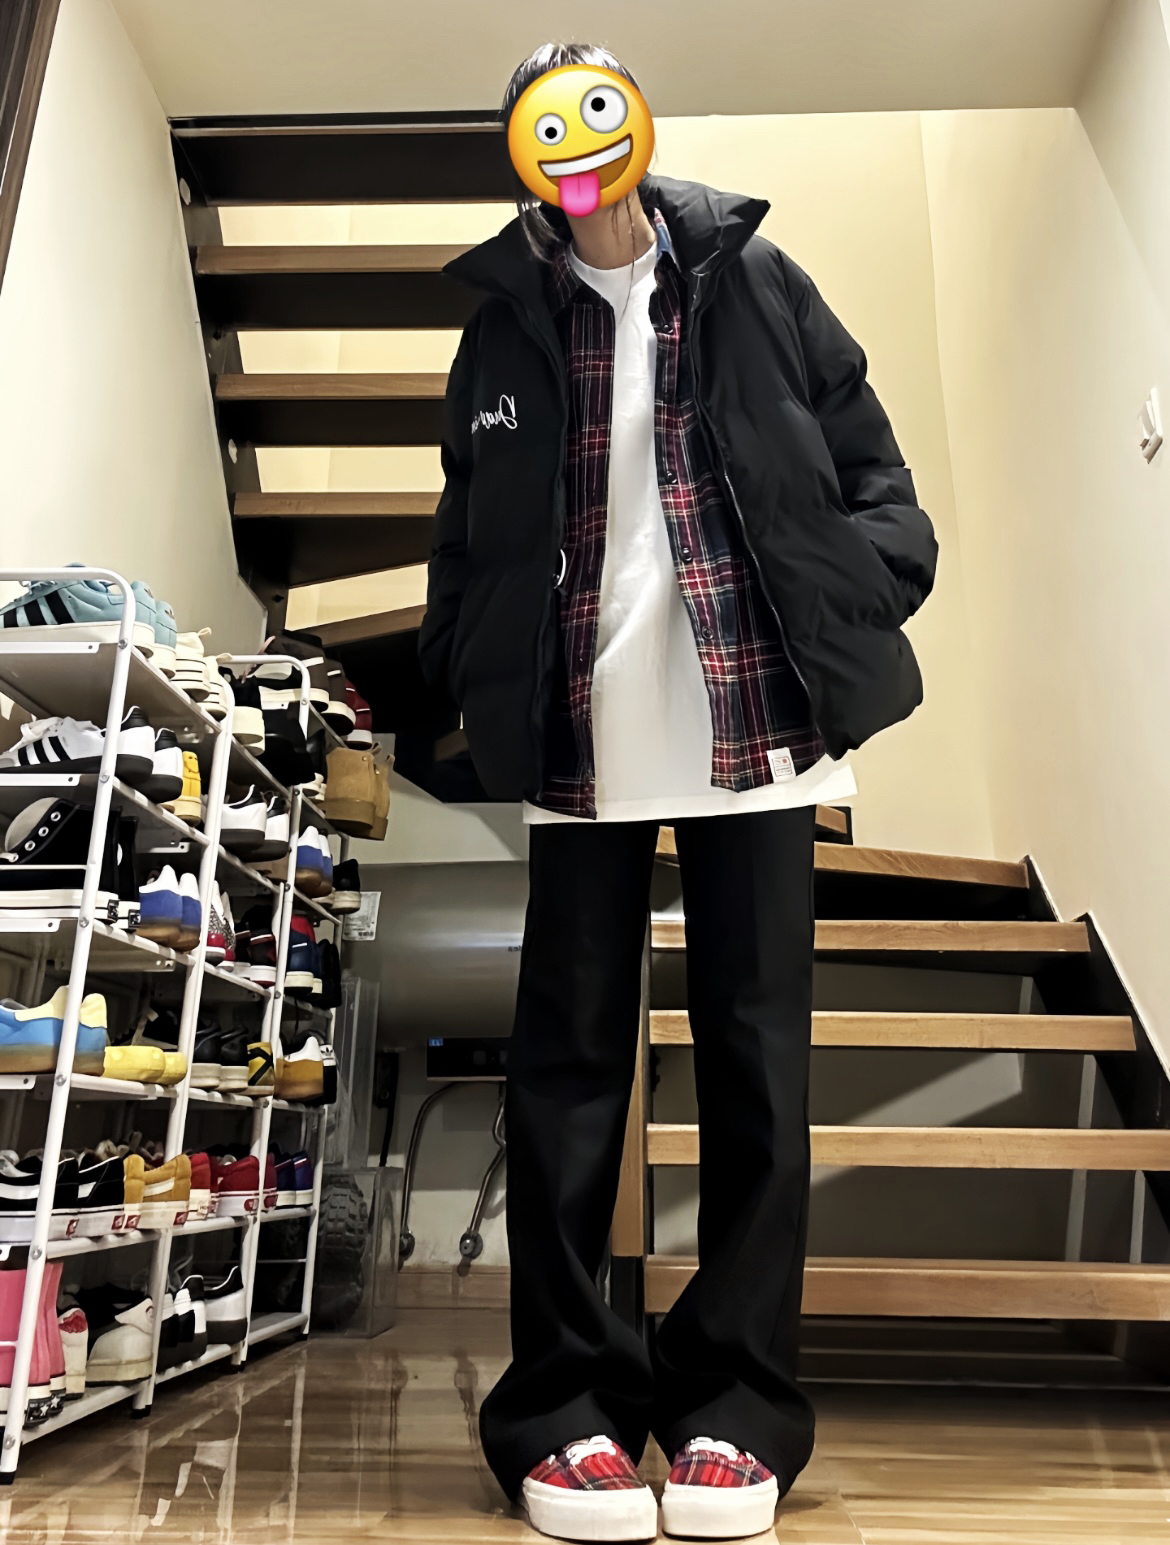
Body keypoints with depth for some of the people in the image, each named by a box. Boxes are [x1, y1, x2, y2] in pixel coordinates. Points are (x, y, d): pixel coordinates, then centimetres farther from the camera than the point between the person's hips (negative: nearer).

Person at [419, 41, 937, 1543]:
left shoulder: (751, 277, 13)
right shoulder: (507, 320, 15)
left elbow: (868, 462, 10)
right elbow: (467, 535, 16)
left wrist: (860, 600, -7)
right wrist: (467, 684, 4)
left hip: (750, 728, 0)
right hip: (585, 741, 1)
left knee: (755, 1059, 3)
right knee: (569, 1062, 2)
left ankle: (735, 1406, 17)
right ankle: (566, 1405, 16)